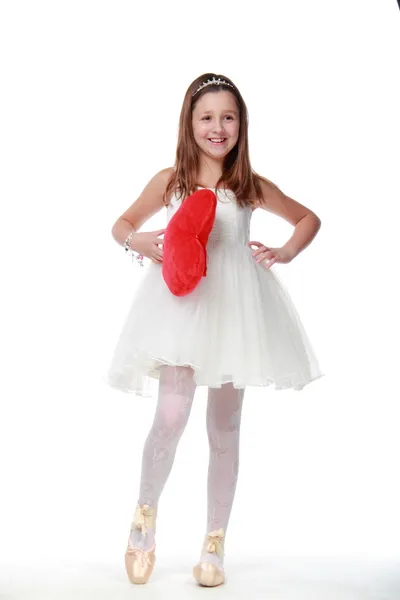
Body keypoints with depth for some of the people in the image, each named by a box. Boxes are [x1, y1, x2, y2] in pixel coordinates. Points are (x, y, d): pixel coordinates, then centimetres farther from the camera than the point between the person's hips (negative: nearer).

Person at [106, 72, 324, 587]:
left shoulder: (252, 187, 3)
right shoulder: (169, 181, 1)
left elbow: (308, 219, 17)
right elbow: (122, 224, 13)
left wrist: (284, 253, 0)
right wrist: (138, 242, -8)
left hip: (235, 306, 2)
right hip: (181, 303, -1)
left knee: (224, 430, 8)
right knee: (171, 418, -15)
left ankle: (215, 542, 24)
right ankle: (145, 512, 15)